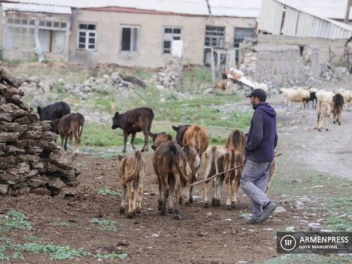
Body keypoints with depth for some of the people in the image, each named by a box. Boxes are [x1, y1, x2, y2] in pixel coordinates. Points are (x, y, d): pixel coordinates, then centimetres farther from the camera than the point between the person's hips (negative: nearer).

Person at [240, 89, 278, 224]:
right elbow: (275, 137, 19)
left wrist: (248, 147, -11)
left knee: (246, 182, -2)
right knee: (259, 185, 11)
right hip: (268, 157, 9)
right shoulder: (271, 114, 12)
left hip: (257, 157, -9)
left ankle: (267, 204, -15)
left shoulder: (259, 113, -17)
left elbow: (257, 137, -26)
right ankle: (258, 215, 10)